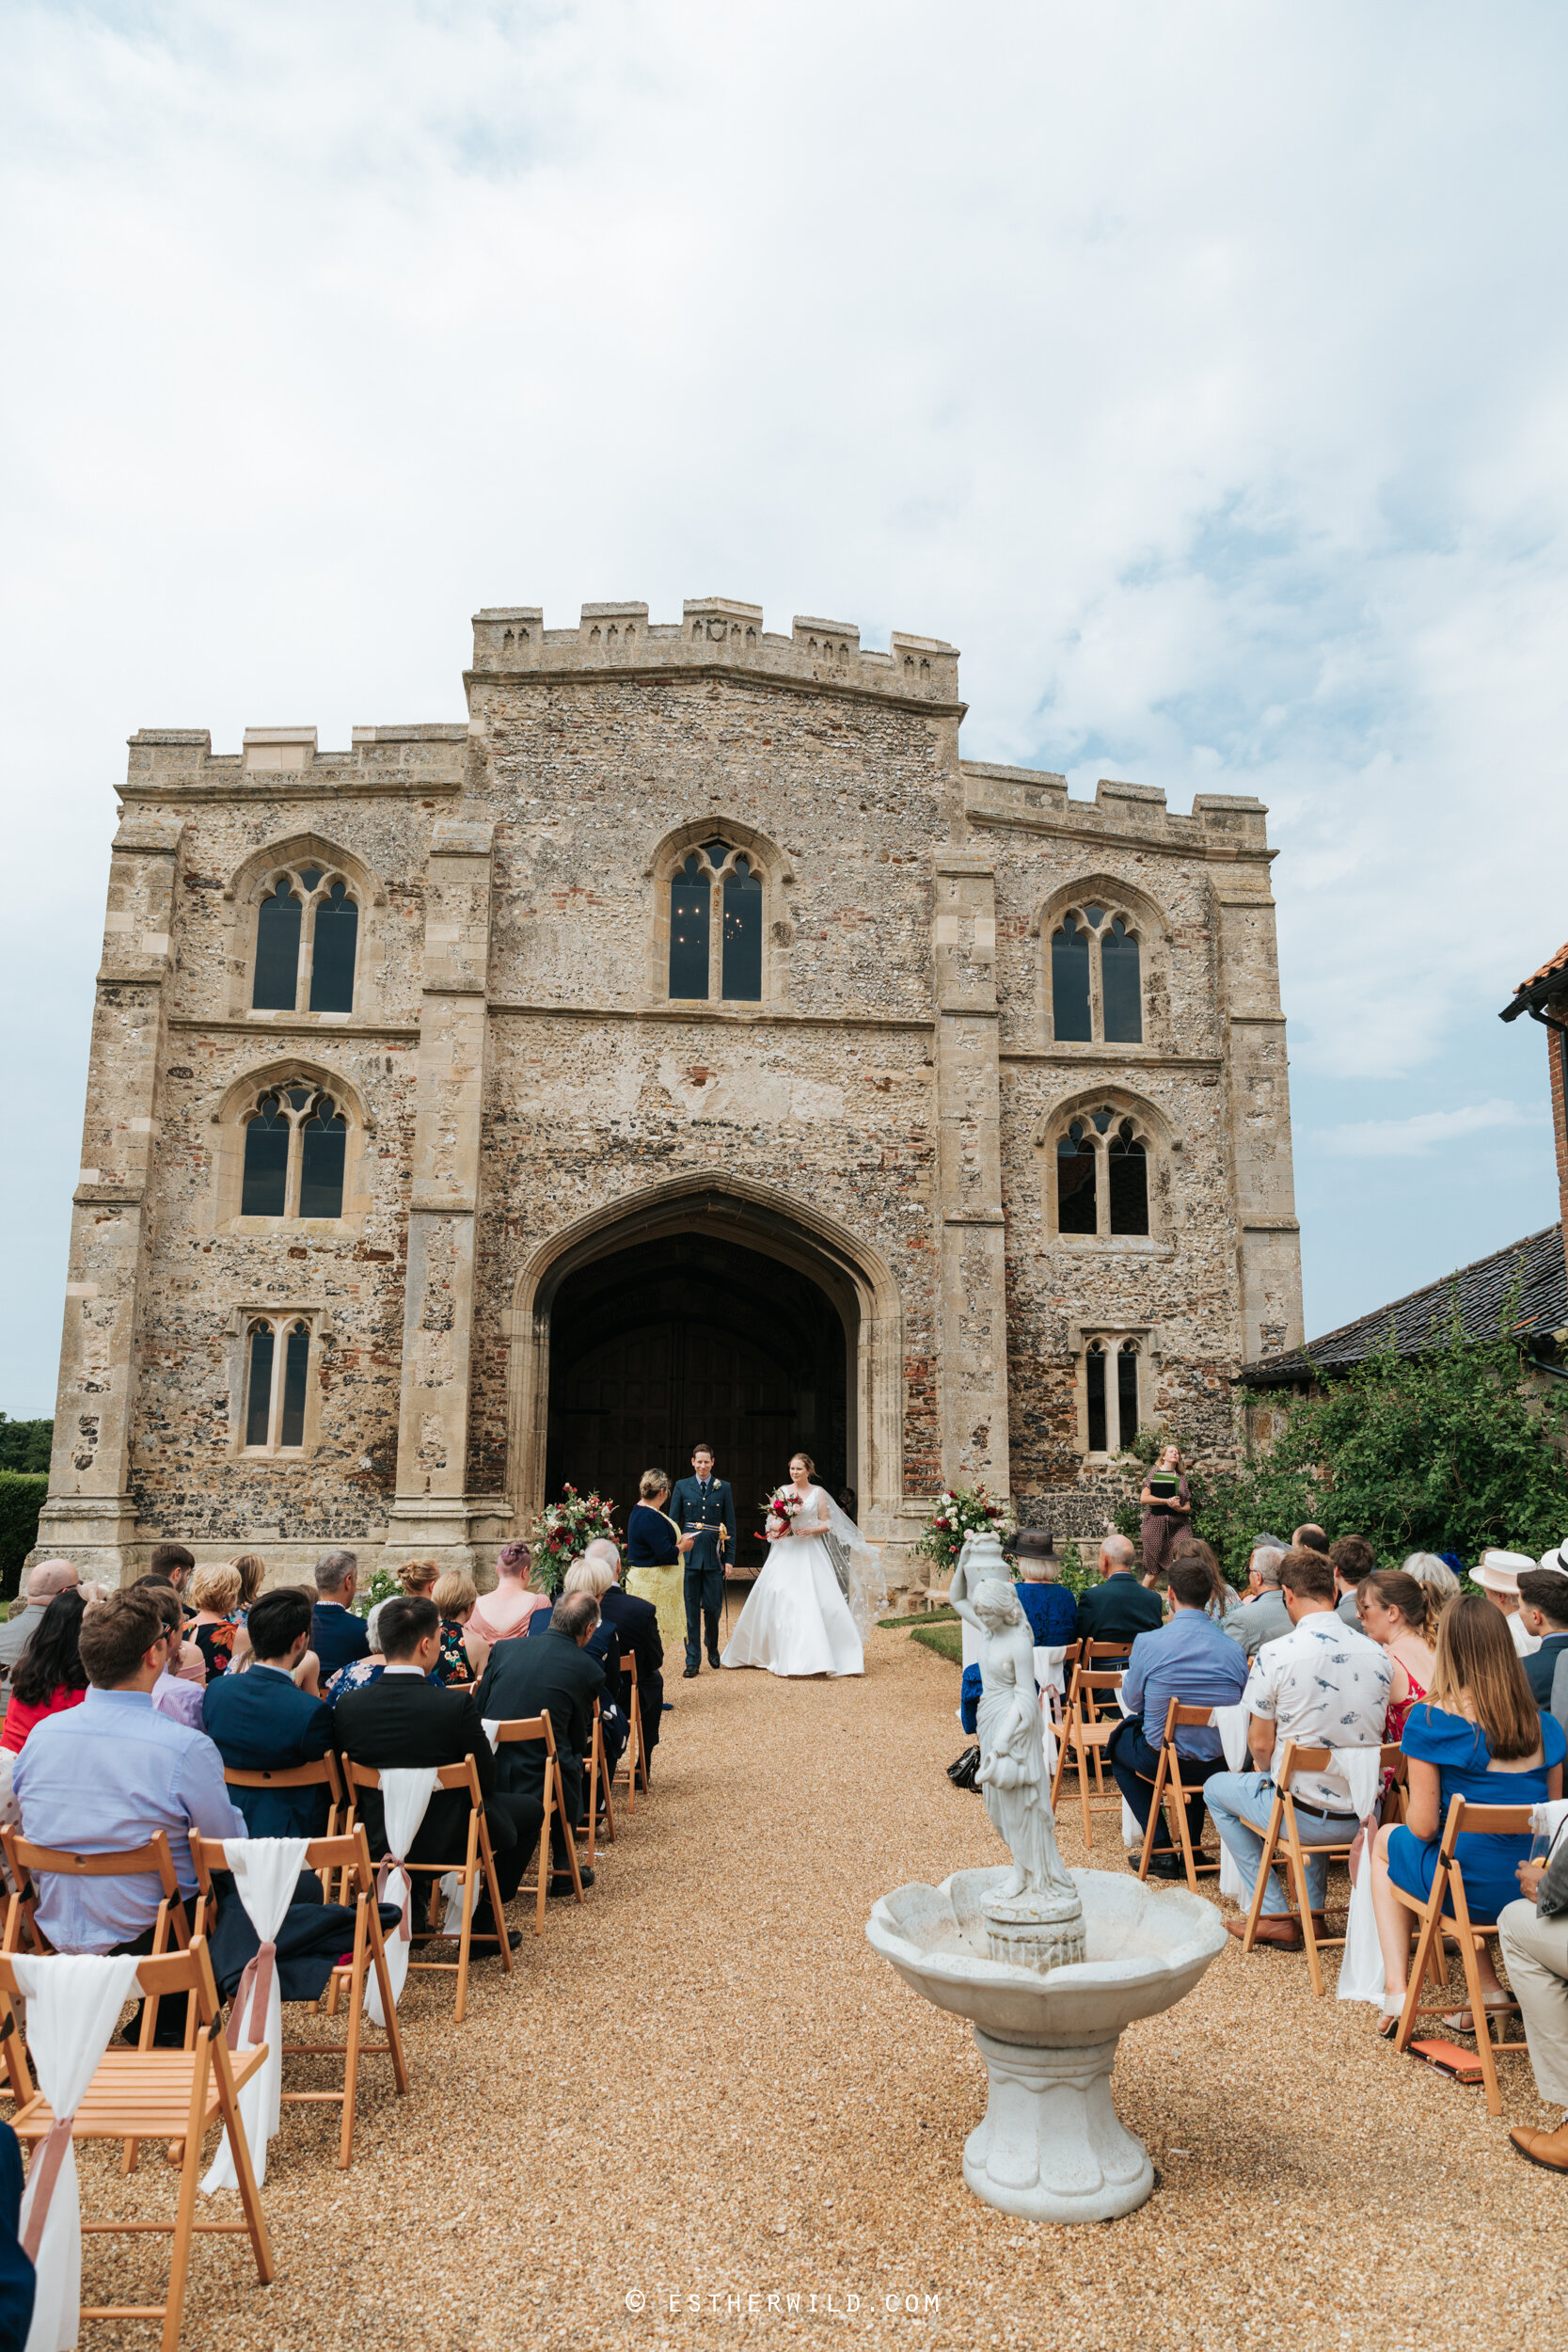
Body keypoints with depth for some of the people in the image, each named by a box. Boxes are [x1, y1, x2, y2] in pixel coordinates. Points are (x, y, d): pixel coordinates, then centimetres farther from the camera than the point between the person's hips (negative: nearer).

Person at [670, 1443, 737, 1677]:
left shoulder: (723, 1488, 5)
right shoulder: (682, 1487, 5)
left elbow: (730, 1525, 6)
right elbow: (672, 1523, 6)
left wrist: (729, 1558, 1)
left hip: (714, 1556, 0)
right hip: (688, 1555, 0)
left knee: (713, 1608, 3)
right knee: (691, 1610, 3)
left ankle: (712, 1649, 30)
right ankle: (693, 1659, 12)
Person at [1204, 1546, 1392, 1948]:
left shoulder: (1275, 1655, -18)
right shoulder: (1378, 1655, -3)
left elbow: (1261, 1744, -10)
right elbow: (1372, 1736, 10)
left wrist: (1264, 1769, 14)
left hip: (1306, 1817, -5)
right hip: (1365, 1816, 6)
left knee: (1217, 1788, 23)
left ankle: (1273, 1915, 17)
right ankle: (1313, 1908, 35)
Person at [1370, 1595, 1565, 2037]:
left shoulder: (1430, 1720, -15)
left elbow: (1423, 1827, -12)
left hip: (1471, 1892, -4)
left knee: (1387, 1840, 25)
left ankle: (1396, 1990, 17)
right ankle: (1488, 1989, 22)